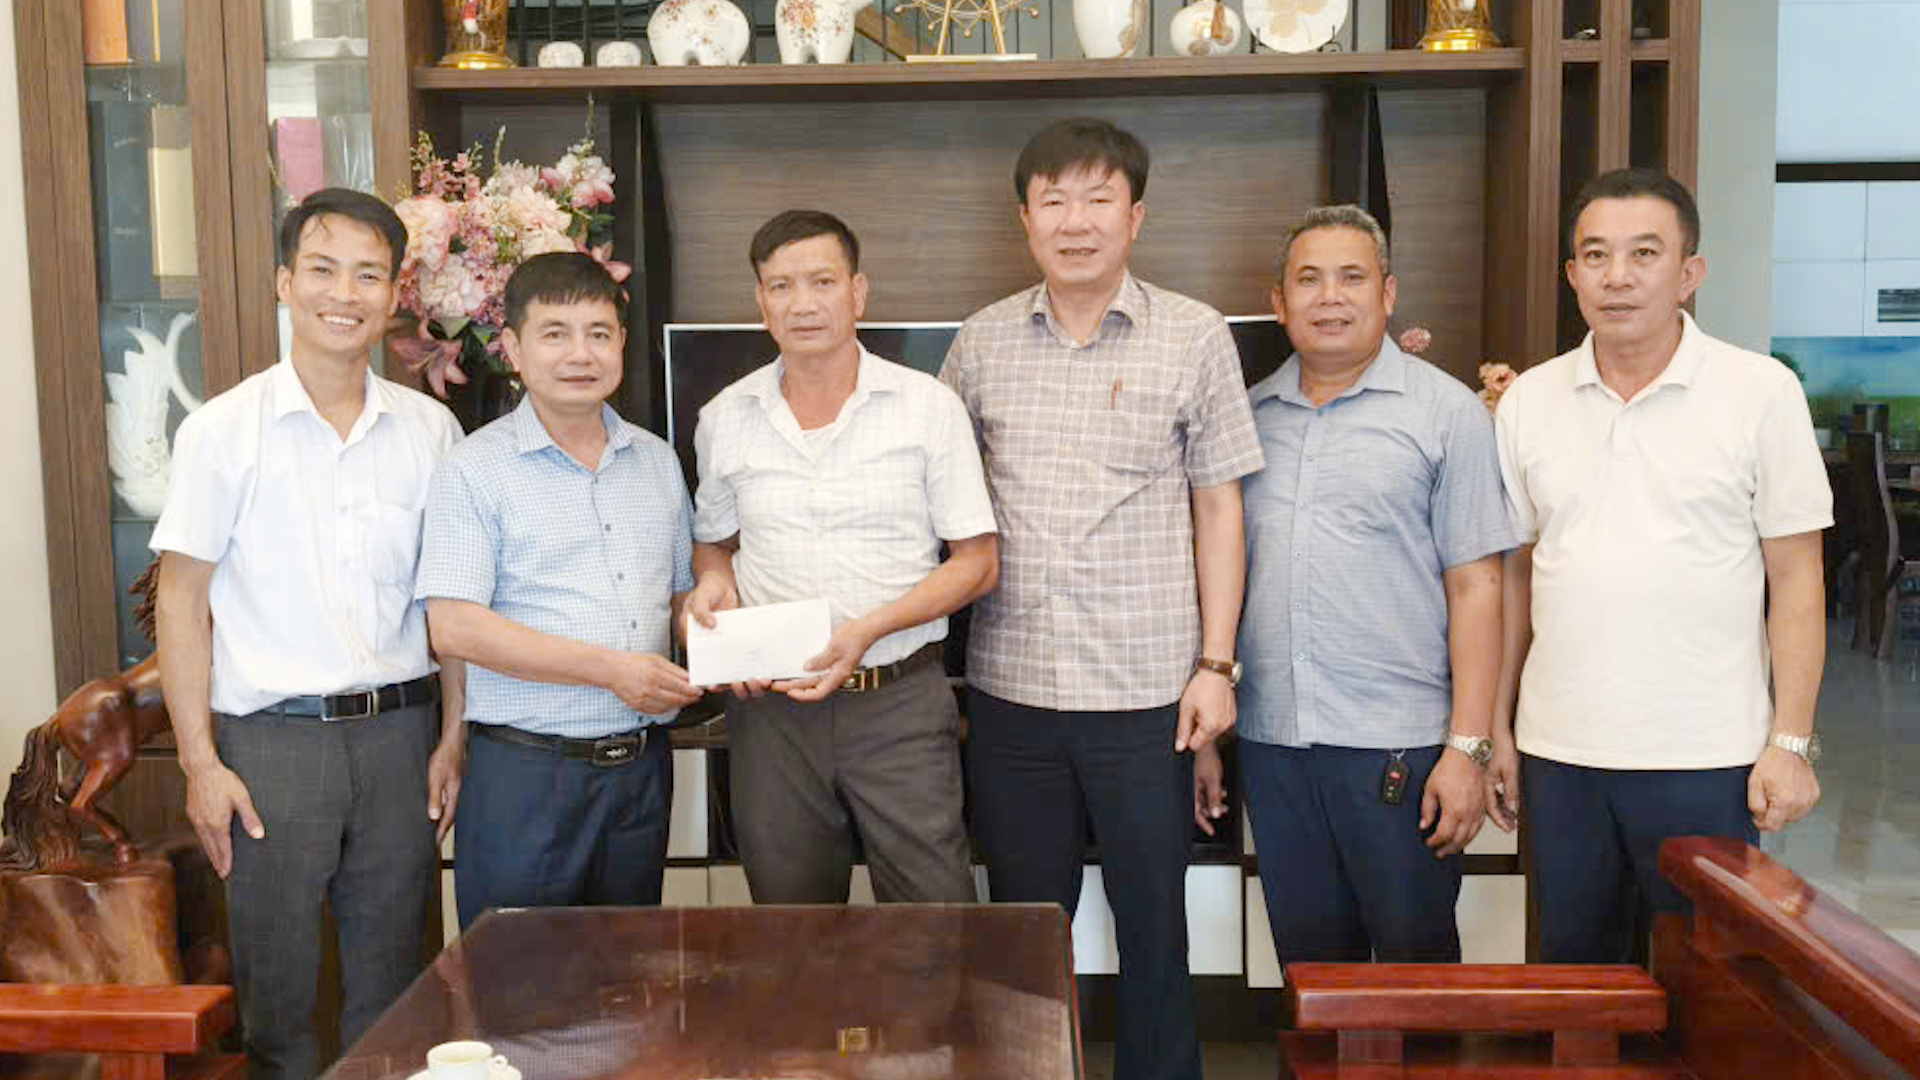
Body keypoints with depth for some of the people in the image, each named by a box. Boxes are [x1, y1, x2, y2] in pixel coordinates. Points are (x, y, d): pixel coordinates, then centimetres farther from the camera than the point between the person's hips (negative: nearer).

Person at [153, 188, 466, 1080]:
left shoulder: (430, 428, 5)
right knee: (275, 989, 6)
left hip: (399, 730, 3)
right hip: (273, 738, -2)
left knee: (390, 988, 11)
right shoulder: (223, 431, -3)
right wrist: (200, 762, -7)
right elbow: (181, 598, -2)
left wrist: (452, 736, 5)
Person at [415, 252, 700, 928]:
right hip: (527, 771, -5)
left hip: (642, 766, 5)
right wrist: (609, 669, -17)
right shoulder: (477, 470, -5)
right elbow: (454, 628, -14)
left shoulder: (657, 461, 12)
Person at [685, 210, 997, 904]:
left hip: (900, 699, -2)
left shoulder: (928, 406, -1)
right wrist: (715, 583, -2)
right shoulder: (724, 418, 7)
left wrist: (869, 629, -14)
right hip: (770, 705, 3)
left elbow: (977, 561, -1)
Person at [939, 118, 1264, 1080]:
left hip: (1148, 687, -2)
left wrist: (1215, 663, -4)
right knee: (1023, 925, 15)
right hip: (1009, 686, 2)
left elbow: (1218, 509, 1)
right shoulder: (981, 342, 5)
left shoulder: (1194, 336, -1)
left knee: (1153, 925, 10)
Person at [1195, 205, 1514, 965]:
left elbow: (1475, 586, -4)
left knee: (1415, 965, 6)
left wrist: (1468, 746, -11)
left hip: (1401, 745, -4)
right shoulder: (1249, 416, 11)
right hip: (1272, 742, 4)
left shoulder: (1445, 412, 0)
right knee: (1310, 968, 14)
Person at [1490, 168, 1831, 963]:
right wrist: (1497, 727, 8)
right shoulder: (1528, 400, 5)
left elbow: (1796, 578, -2)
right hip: (1559, 751, 3)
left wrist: (1791, 742, -7)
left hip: (1707, 757, -3)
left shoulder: (1761, 392, -3)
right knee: (1574, 976, 14)